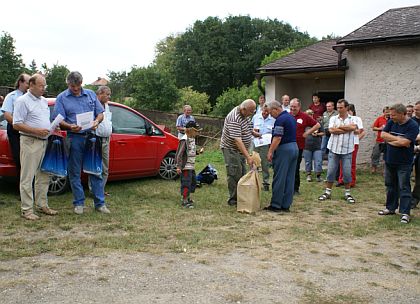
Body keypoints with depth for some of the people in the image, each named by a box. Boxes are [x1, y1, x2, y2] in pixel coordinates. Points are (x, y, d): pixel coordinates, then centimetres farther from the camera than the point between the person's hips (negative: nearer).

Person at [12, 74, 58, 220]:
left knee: (43, 177, 13)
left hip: (44, 142, 8)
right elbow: (16, 125, -13)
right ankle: (27, 210, 3)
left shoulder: (44, 101, 16)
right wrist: (37, 131, -21)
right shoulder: (22, 101, -7)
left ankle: (42, 205, 23)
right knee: (27, 178, -2)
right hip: (30, 142, -8)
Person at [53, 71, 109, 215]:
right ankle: (79, 203, 16)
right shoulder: (62, 98, 3)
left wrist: (96, 121, -9)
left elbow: (100, 113, 14)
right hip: (74, 138, -2)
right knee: (75, 172, 5)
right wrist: (70, 126, -23)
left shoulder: (91, 94, 11)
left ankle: (100, 203, 10)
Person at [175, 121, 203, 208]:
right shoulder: (184, 140, -18)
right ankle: (184, 201, 3)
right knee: (186, 183, -5)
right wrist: (178, 166, -25)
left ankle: (187, 198, 31)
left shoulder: (192, 139, 10)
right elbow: (179, 154, -21)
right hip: (186, 167, -10)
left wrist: (198, 152, 8)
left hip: (192, 166, 10)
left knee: (193, 182, 18)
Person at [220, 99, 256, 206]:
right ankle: (233, 199, 0)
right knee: (235, 174, -9)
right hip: (231, 149, -9)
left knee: (242, 174, 11)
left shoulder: (245, 114, 1)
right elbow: (237, 140, -34)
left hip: (241, 149, 9)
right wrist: (248, 157, -37)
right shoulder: (234, 119, -29)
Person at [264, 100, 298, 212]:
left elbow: (277, 138, -20)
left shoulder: (280, 120, -15)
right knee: (290, 179, 9)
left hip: (284, 149, -9)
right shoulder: (291, 117, 15)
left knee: (279, 179, -3)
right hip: (294, 147, 9)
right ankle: (286, 205, 13)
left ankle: (275, 205, 2)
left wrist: (270, 152, -16)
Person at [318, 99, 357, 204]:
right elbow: (331, 130, -12)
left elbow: (353, 127, -19)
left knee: (347, 172, 2)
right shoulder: (333, 118, 5)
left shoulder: (353, 119, 3)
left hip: (347, 150, -1)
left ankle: (347, 193, 16)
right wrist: (347, 129, -10)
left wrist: (338, 127, -11)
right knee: (330, 171, 4)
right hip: (334, 149, 1)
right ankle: (327, 192, 15)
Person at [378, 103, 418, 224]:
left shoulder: (413, 126, -15)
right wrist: (398, 139, -13)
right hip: (389, 161, 6)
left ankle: (405, 213, -1)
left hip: (404, 163, -6)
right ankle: (390, 208, 27)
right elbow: (383, 134, -5)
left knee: (404, 188, -4)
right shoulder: (391, 122, 4)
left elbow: (404, 142, -24)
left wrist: (390, 140, -11)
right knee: (390, 186, 15)